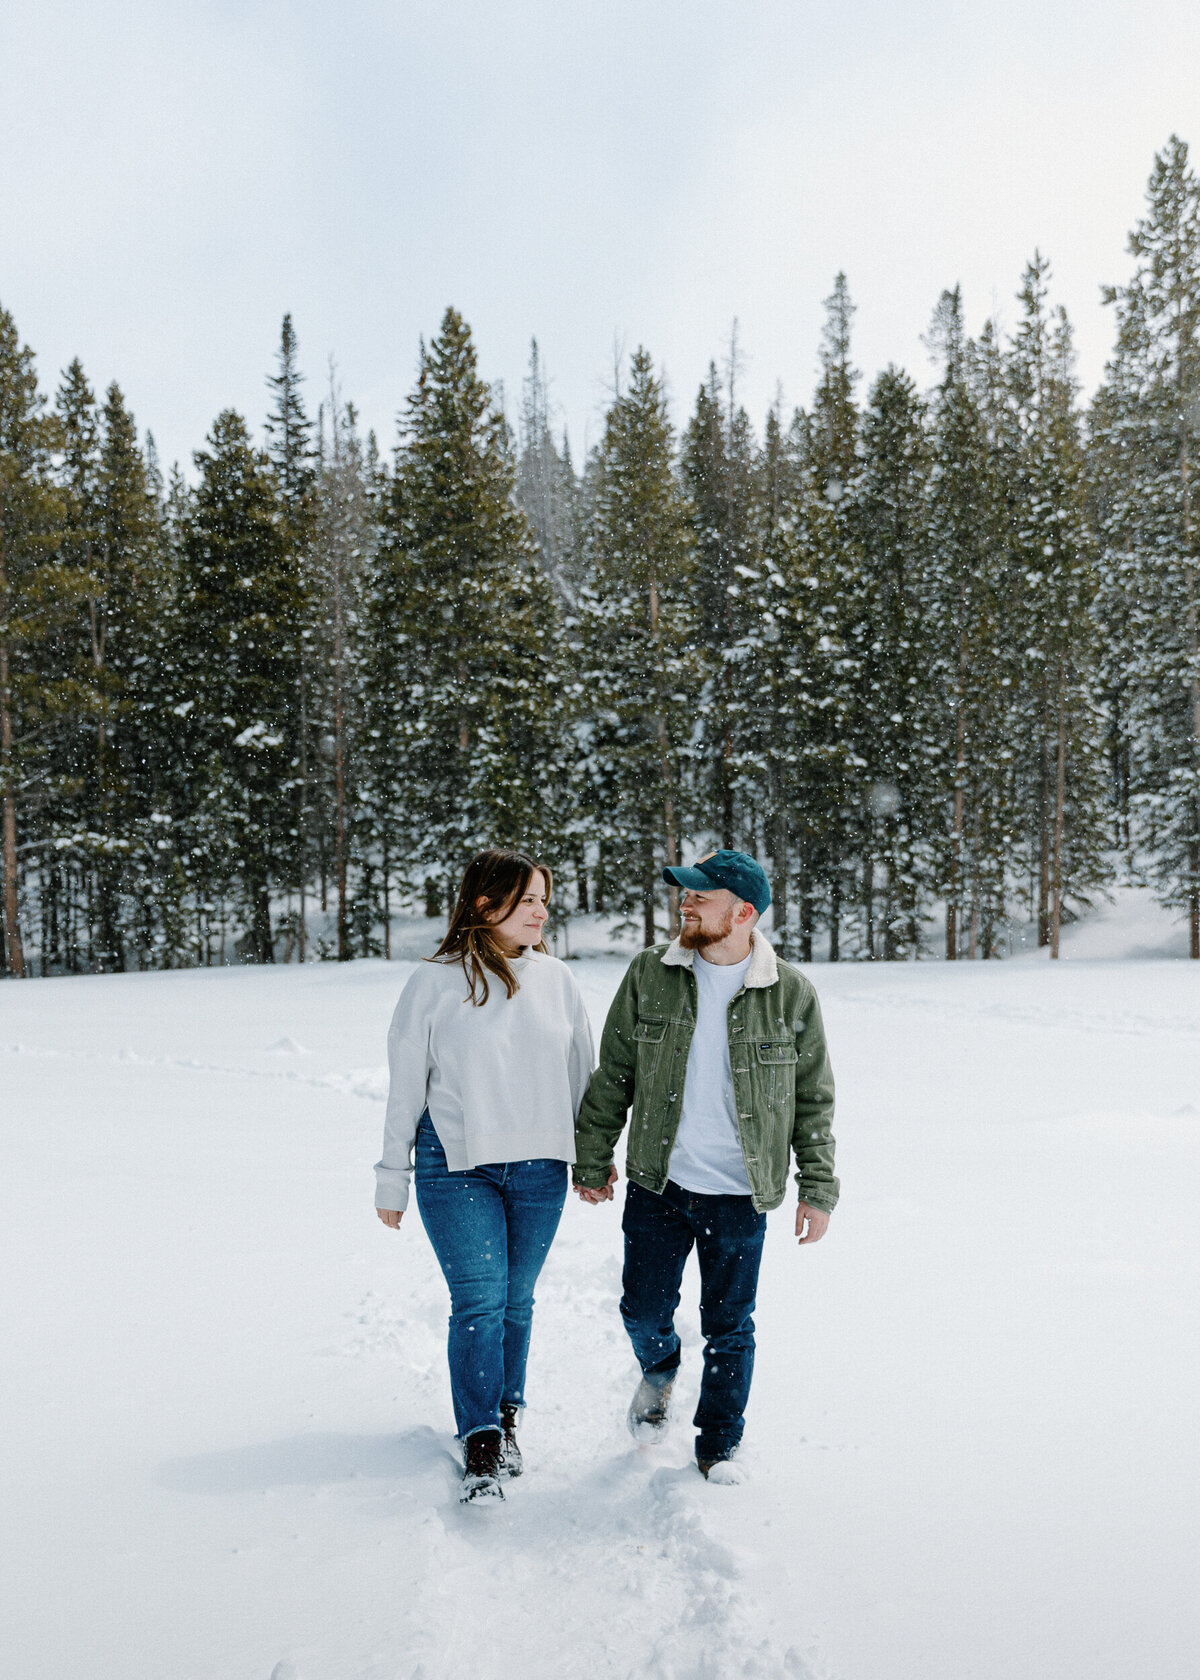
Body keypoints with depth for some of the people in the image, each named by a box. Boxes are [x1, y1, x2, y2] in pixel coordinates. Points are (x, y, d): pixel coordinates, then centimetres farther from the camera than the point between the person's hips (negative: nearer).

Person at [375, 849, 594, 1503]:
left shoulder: (556, 979, 3)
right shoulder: (435, 982, -5)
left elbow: (582, 1076, 13)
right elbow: (405, 1085, 1)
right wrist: (392, 1177, 4)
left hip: (540, 1168, 3)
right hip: (456, 1166, -3)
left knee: (516, 1301, 12)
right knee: (478, 1302, -5)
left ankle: (506, 1418, 31)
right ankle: (480, 1444, 8)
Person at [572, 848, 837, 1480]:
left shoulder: (790, 994, -6)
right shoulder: (649, 975, -3)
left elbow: (814, 1099, 2)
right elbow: (612, 1077, 4)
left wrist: (818, 1188, -1)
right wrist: (592, 1161, 5)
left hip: (741, 1193, -1)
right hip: (657, 1185, 1)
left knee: (729, 1327, 10)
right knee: (644, 1310, 10)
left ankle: (718, 1446, 31)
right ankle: (659, 1371, 44)